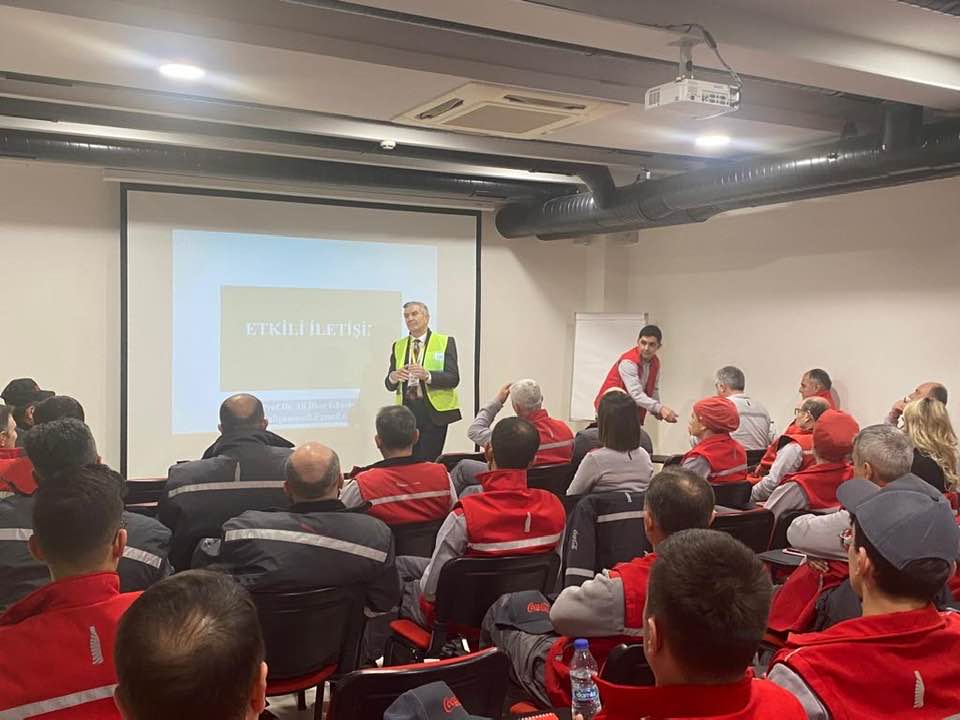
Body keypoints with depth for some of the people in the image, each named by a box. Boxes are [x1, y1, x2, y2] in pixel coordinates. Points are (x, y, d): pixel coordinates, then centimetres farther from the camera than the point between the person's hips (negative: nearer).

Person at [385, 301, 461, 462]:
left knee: (428, 462, -7)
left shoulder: (445, 342, 2)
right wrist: (394, 377, -15)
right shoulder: (398, 346, 13)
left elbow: (453, 378, -8)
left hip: (434, 411, -3)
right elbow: (389, 385, 9)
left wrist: (427, 375, -24)